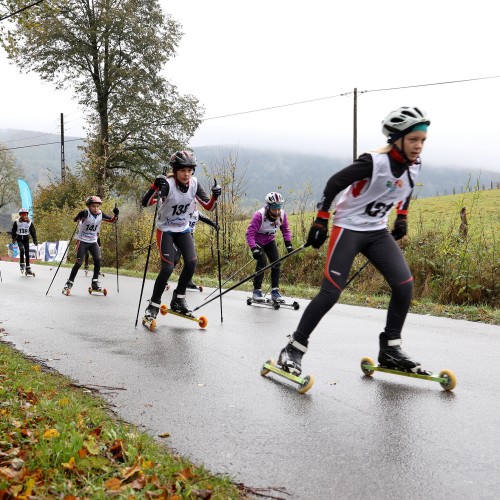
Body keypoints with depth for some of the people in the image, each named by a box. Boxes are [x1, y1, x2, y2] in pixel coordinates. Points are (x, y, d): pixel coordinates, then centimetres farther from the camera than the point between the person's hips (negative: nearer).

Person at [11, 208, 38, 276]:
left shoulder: (30, 223, 0)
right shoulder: (16, 222, -3)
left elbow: (33, 232, 1)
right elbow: (13, 231, 5)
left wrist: (35, 240, -7)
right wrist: (13, 239, -2)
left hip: (26, 239, 2)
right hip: (19, 239, -2)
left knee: (27, 253, -2)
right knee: (22, 250, -24)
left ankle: (28, 269, 3)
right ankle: (22, 264, -9)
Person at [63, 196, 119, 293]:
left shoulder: (101, 214, -2)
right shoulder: (86, 213, -16)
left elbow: (112, 220, 4)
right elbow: (75, 220, -26)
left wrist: (115, 214, -16)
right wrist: (79, 216, -48)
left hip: (93, 241, 4)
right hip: (82, 240, -4)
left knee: (98, 259, -10)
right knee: (79, 262, -8)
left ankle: (95, 282, 2)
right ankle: (69, 283, 2)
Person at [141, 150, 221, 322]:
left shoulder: (194, 184, -8)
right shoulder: (167, 184, -24)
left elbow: (208, 206, -4)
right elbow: (146, 203, -34)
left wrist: (215, 197, -25)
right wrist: (155, 186, -50)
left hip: (183, 229, 5)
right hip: (165, 229, -5)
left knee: (191, 262, -11)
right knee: (168, 267, -16)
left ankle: (178, 300, 9)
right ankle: (153, 305, 1)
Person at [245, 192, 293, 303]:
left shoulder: (282, 215, -17)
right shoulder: (259, 215, -32)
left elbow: (285, 230, 0)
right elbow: (249, 233, -34)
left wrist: (288, 243, -11)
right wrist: (254, 249, -43)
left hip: (270, 241, 5)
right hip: (257, 241, -5)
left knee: (276, 262, -6)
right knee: (262, 262, -20)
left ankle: (275, 291, 4)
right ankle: (257, 291, -8)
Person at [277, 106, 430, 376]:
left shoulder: (413, 166, -2)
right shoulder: (374, 162, -24)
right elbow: (334, 183, -17)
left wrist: (402, 217, 20)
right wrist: (320, 222, -15)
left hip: (378, 231, 7)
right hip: (348, 228, -7)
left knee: (404, 286, -5)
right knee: (331, 292, -12)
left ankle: (390, 350, 9)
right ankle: (294, 348, 1)